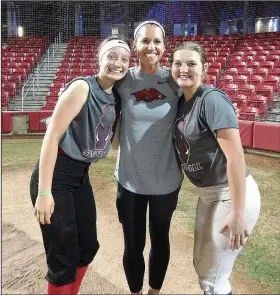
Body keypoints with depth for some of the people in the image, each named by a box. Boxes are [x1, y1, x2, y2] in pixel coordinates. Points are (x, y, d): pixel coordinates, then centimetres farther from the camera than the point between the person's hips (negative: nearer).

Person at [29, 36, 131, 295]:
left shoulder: (116, 97, 5)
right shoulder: (82, 87, -17)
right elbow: (52, 136, -21)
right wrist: (44, 192, -23)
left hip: (81, 176, 8)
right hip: (56, 176, -8)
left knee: (88, 246, 18)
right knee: (63, 258, 2)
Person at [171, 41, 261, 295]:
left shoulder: (212, 99, -20)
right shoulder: (182, 101, 5)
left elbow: (236, 155, -26)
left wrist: (237, 212, -27)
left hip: (231, 194, -8)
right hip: (208, 193, 8)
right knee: (201, 264, 23)